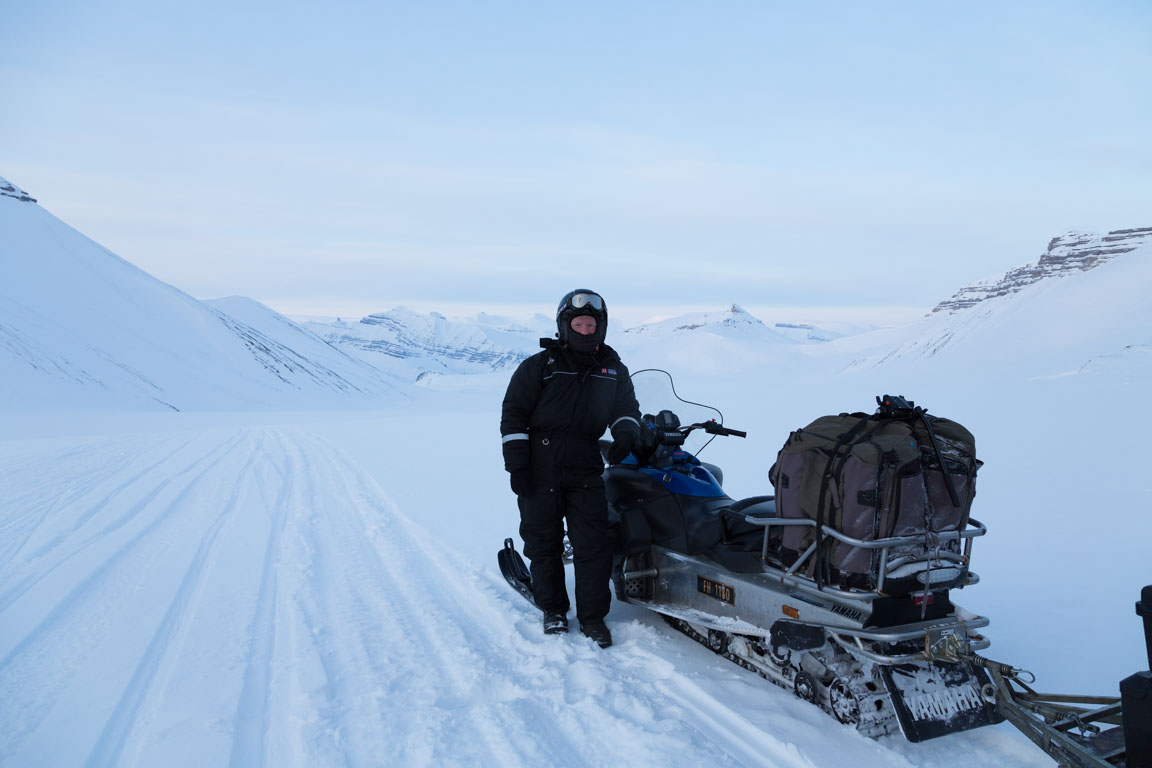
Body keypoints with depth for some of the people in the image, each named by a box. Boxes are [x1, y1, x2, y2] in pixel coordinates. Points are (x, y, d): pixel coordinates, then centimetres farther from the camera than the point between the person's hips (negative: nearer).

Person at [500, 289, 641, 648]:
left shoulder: (613, 369, 9)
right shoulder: (539, 366, -1)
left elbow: (626, 408, 18)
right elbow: (513, 414, -1)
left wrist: (625, 433, -6)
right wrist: (516, 464, -7)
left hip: (586, 471, 2)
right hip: (539, 473, -1)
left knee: (594, 544, -3)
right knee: (543, 543, 7)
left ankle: (592, 615, 11)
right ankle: (553, 608, 26)